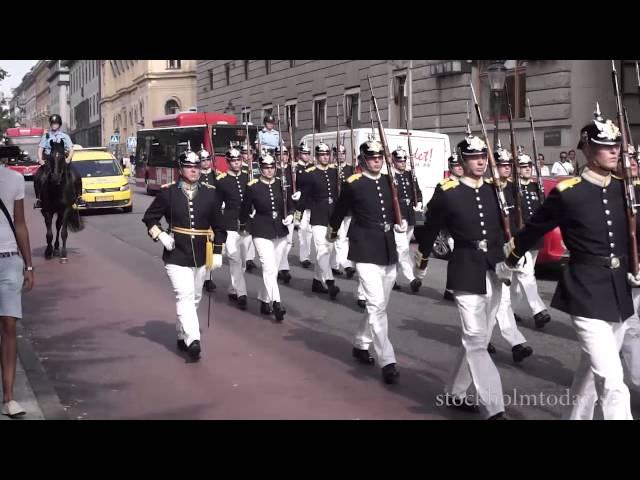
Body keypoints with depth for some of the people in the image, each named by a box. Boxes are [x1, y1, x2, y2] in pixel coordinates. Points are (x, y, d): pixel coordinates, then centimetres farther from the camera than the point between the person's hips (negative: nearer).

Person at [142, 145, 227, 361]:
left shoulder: (210, 192, 3)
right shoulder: (168, 192, -2)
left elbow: (218, 226, 8)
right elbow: (150, 217, 8)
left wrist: (217, 252, 3)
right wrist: (160, 235, -8)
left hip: (201, 256, 3)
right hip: (176, 255, -3)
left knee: (194, 298, 14)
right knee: (184, 296, -16)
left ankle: (182, 335, 32)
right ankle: (192, 340, -20)